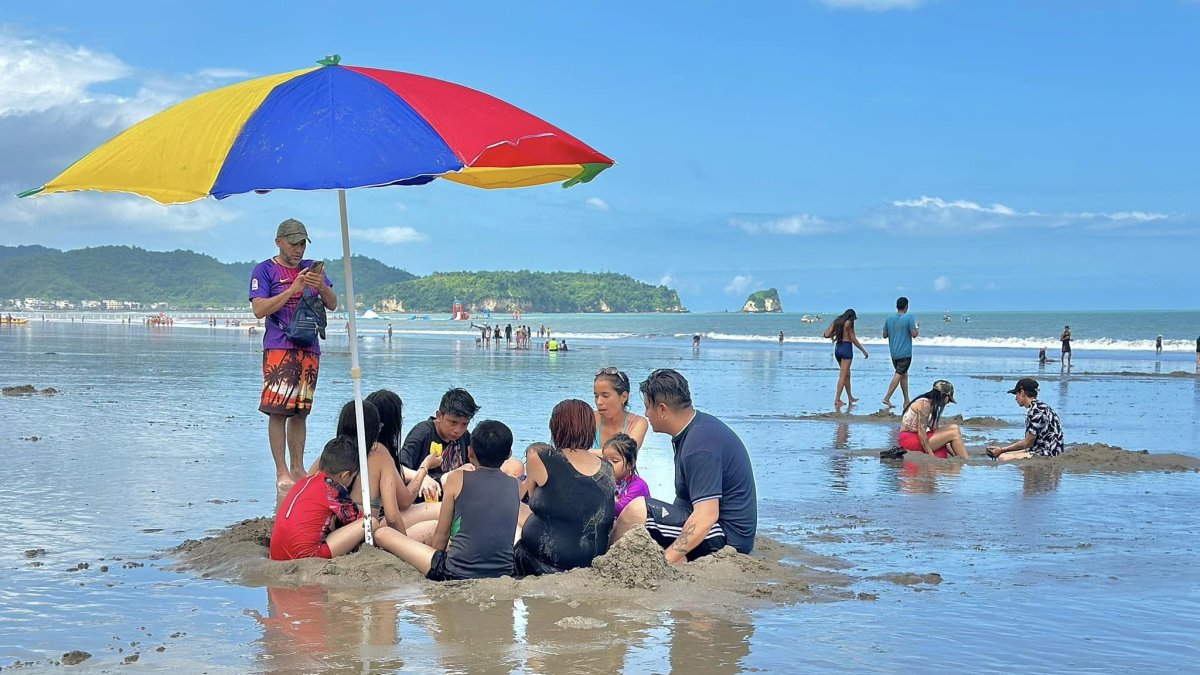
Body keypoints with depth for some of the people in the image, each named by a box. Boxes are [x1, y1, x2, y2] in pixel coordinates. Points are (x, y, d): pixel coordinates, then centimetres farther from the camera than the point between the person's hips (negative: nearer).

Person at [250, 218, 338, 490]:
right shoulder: (265, 270, 3)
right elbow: (259, 309, -9)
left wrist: (322, 287, -8)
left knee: (300, 411, 7)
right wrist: (293, 289, -15)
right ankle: (281, 472, -8)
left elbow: (333, 305, 13)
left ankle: (298, 468, 13)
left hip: (309, 348, 5)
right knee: (277, 410, -10)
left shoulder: (311, 268, 17)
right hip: (279, 347, -5)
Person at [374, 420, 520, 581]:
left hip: (456, 572, -3)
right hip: (503, 572, 4)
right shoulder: (514, 485, 8)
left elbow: (442, 534, 4)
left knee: (382, 534, 9)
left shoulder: (457, 479, -1)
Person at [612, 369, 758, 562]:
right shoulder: (700, 425, 11)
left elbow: (706, 516, -30)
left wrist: (665, 559, -31)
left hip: (727, 536, -11)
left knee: (636, 510, -21)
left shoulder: (700, 445, -22)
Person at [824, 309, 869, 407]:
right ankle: (837, 399, -10)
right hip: (846, 348, -7)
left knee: (847, 374, 18)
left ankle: (850, 397, 25)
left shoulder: (836, 322, 10)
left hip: (837, 348, 7)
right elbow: (853, 339, -8)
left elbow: (827, 335, 4)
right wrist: (864, 351, -1)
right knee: (843, 375, -6)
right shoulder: (849, 323, -8)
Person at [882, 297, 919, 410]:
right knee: (899, 375, -4)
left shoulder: (889, 319, 5)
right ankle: (887, 398, -11)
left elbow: (884, 335, 10)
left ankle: (906, 401, 17)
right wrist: (918, 329, 8)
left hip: (893, 353, 6)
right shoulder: (909, 318, -11)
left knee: (904, 375, 15)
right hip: (905, 353, -6)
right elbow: (914, 334, -13)